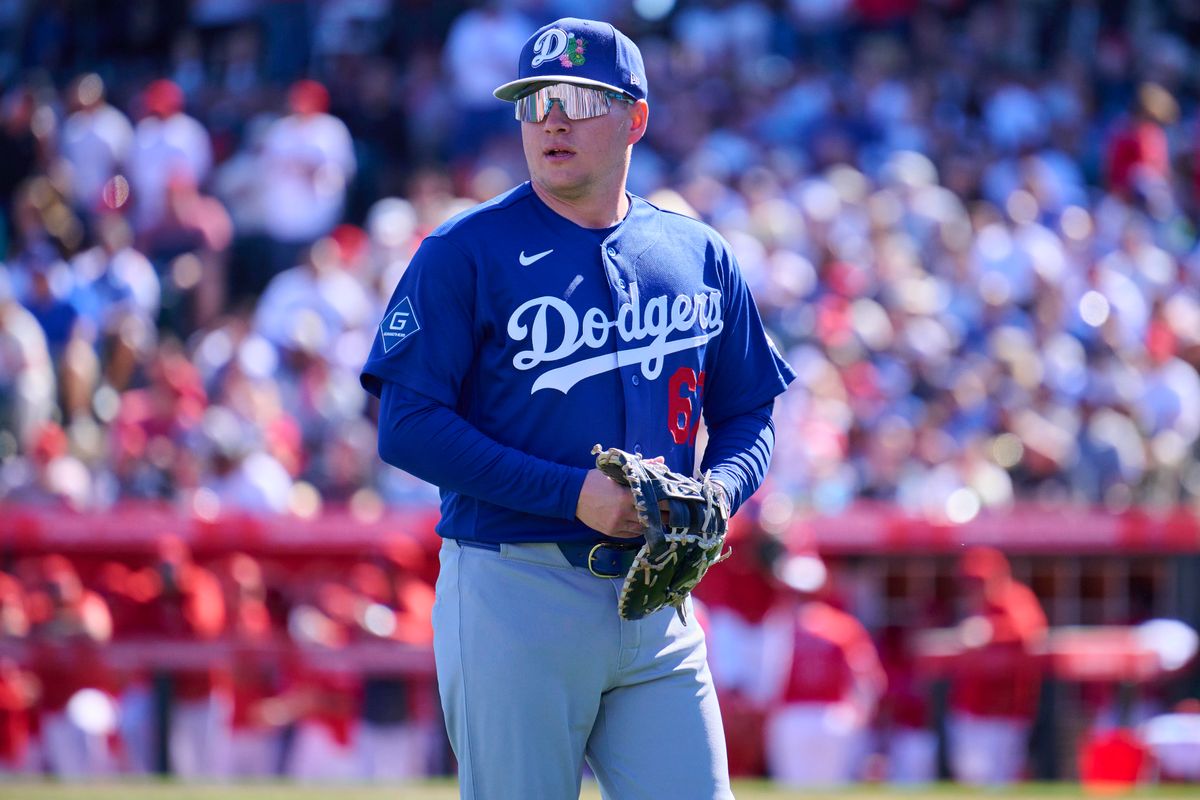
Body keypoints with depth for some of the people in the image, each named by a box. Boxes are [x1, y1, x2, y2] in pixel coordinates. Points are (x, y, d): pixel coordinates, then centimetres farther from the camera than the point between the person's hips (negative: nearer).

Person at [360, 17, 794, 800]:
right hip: (514, 594, -4)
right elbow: (407, 426, -9)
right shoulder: (465, 253, -2)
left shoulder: (700, 256, 12)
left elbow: (749, 414, 19)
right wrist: (572, 493, -16)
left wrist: (714, 495, -5)